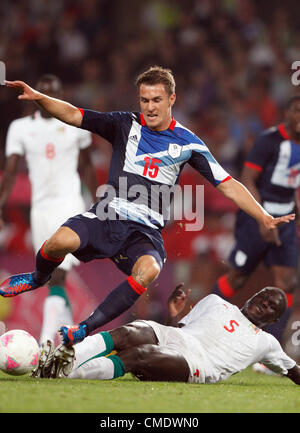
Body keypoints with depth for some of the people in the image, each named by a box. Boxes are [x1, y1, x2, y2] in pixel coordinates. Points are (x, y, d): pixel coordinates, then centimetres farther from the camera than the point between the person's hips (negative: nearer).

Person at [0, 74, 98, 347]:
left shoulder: (76, 124, 3)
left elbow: (86, 166, 15)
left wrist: (98, 202, 18)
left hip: (69, 204, -3)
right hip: (40, 209, 3)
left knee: (57, 276, -17)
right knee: (53, 279, 8)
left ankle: (47, 341, -24)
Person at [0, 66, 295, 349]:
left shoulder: (187, 144, 7)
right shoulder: (126, 125, 9)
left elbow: (227, 184, 7)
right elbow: (74, 115, 5)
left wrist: (264, 218, 0)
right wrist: (38, 97, -11)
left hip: (145, 231, 0)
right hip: (105, 218, 0)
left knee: (149, 270, -35)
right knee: (61, 241, -30)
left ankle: (83, 331, -28)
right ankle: (38, 279, 9)